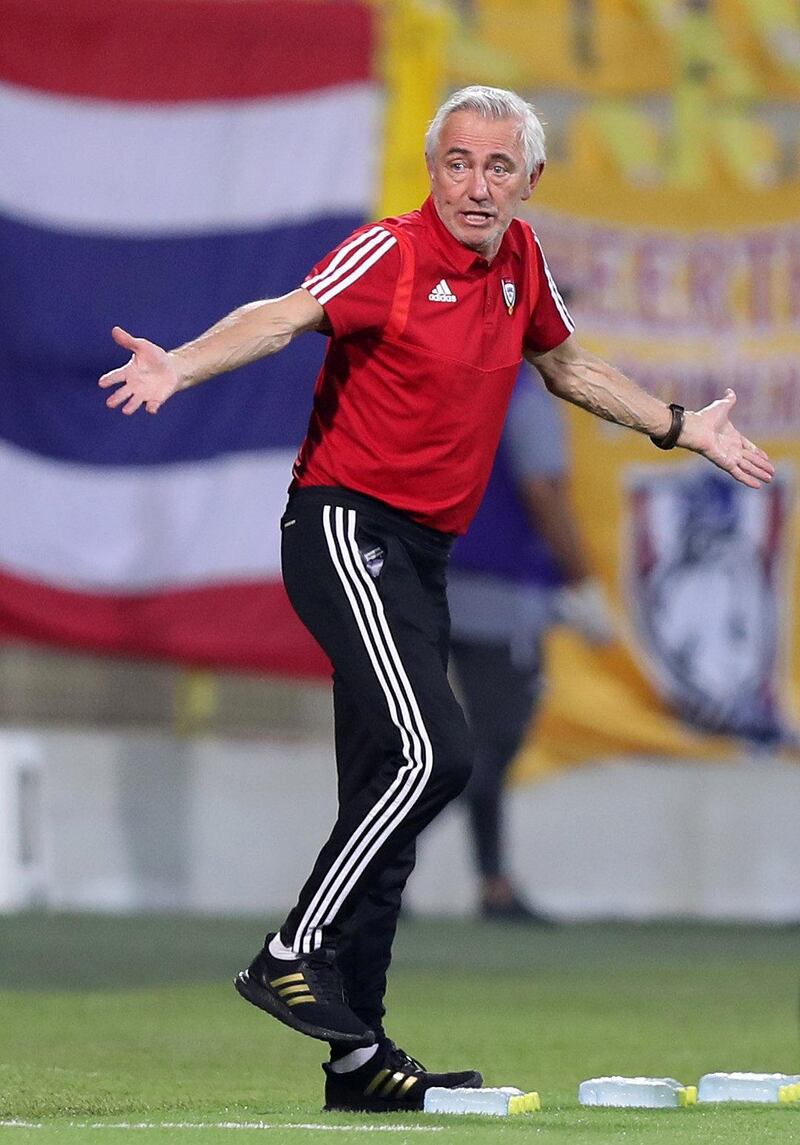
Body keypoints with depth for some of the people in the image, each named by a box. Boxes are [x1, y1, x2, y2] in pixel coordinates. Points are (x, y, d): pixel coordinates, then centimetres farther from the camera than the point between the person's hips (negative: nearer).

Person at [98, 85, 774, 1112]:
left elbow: (565, 365, 29)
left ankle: (356, 1058, 10)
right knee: (430, 753, -23)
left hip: (421, 555, 8)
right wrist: (182, 366, -47)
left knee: (392, 794, 7)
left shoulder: (519, 260, 10)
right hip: (347, 529, -8)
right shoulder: (392, 255, -12)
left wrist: (683, 429, 35)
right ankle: (293, 954, -15)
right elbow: (283, 317, -28)